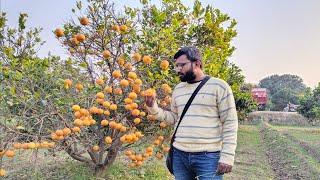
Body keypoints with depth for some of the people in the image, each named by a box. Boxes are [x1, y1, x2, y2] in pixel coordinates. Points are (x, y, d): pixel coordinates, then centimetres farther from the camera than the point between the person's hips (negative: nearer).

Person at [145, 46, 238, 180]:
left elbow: (230, 123, -7)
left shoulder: (219, 86, -5)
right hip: (179, 155, 5)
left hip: (208, 157, -5)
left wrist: (227, 156, -12)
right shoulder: (178, 89, 12)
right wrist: (154, 109, 3)